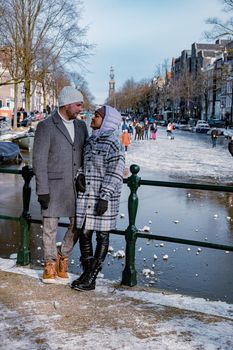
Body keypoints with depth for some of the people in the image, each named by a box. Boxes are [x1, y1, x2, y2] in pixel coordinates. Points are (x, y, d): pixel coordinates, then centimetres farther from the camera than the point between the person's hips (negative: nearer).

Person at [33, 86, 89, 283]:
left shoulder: (81, 126, 9)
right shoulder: (46, 126, -9)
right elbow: (39, 161, -11)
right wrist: (42, 191, -14)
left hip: (77, 185, 5)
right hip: (53, 186, -4)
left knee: (78, 225, 5)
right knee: (50, 226, 6)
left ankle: (63, 257, 28)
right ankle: (50, 264, 25)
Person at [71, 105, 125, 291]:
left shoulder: (114, 144, -12)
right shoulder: (90, 141, 11)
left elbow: (115, 174, -16)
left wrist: (105, 197, -20)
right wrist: (80, 175, 0)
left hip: (104, 199, -7)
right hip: (85, 197, 7)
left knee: (102, 236, 5)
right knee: (84, 234, 10)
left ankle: (91, 278, 12)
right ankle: (87, 272, 25)